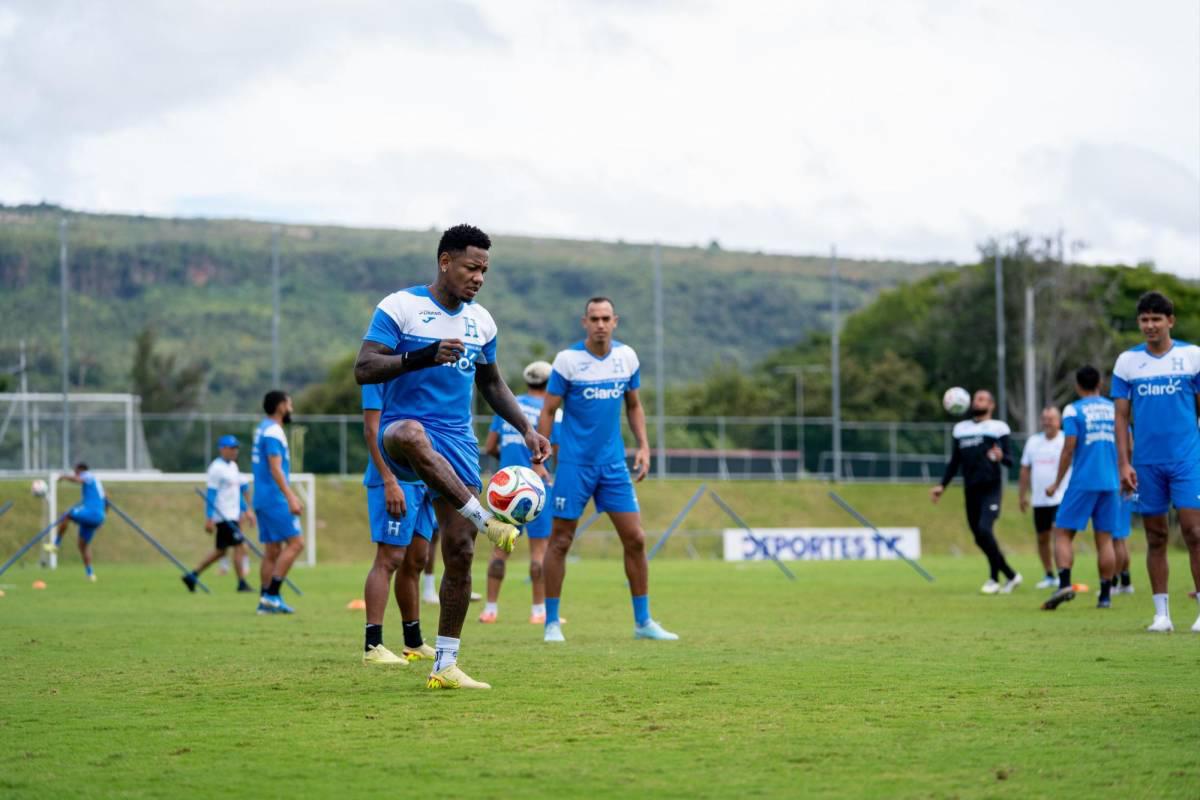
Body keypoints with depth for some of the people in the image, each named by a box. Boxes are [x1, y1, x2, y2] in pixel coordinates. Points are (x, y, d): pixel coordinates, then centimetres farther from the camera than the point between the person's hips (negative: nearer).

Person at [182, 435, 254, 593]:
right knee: (239, 547, -10)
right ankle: (241, 583, -6)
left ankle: (192, 576, 18)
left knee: (220, 551, 12)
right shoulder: (216, 468, -12)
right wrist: (209, 519, -16)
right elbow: (210, 494, -14)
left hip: (232, 516, 9)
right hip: (223, 517, -9)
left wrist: (245, 510, 22)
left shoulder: (233, 466, 15)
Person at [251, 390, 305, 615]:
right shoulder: (273, 431, -12)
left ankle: (266, 600, 7)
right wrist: (290, 498, -23)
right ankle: (271, 594, -13)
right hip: (275, 498, -10)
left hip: (263, 499, 10)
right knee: (295, 542, -10)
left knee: (272, 550, 9)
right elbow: (275, 469, -20)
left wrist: (291, 496, 28)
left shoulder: (263, 429, 18)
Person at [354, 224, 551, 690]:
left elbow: (491, 384, 27)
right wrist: (424, 356, -26)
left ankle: (445, 666, 7)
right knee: (411, 433, -44)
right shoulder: (400, 307, -5)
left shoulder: (481, 321, 13)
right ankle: (488, 523, -42)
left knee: (459, 554, -3)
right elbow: (363, 370, -14)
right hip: (403, 433, -5)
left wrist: (526, 429, 15)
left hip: (458, 443, 5)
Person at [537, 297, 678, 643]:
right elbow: (548, 411, -5)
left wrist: (643, 446, 4)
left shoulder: (627, 357, 3)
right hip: (574, 463, -4)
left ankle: (643, 621, 11)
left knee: (635, 539, 1)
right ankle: (552, 622, 9)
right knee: (560, 540, -1)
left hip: (613, 463, 4)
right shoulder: (568, 359, -9)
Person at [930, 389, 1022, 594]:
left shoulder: (998, 427, 1)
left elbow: (1010, 461, -5)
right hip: (971, 490, 6)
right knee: (979, 538, 3)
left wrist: (1001, 457, -27)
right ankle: (1010, 575, 17)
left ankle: (994, 579, -8)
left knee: (984, 530, -21)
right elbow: (955, 462, 22)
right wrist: (942, 485, 14)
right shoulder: (961, 429, 16)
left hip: (991, 488, -5)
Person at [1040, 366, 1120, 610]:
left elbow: (1069, 449, -8)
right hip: (1111, 484, 4)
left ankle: (1064, 584, -17)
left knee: (1062, 533, 2)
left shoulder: (1073, 411, -3)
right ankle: (1105, 595, 3)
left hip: (1083, 482, -4)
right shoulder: (1115, 409, 10)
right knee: (1105, 539, 6)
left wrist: (1056, 483, -1)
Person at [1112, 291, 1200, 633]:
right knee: (1155, 537, 5)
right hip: (1146, 462, 2)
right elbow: (1121, 417, 7)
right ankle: (1162, 613, 11)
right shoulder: (1127, 361, 5)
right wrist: (1124, 463, -1)